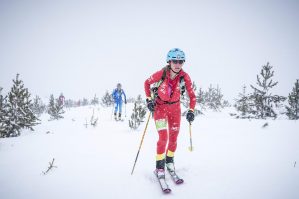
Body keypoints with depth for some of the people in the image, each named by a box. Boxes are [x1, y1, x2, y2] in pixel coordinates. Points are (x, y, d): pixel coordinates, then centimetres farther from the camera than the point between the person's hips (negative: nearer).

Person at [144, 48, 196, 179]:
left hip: (175, 107, 3)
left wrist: (191, 111, -17)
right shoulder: (161, 74, -24)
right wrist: (149, 99, -12)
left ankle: (169, 160, 33)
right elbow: (147, 83, -5)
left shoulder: (185, 77, -19)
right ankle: (160, 166, 5)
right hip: (159, 106, -3)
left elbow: (192, 95, -8)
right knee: (163, 137, -12)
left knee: (174, 137, 9)